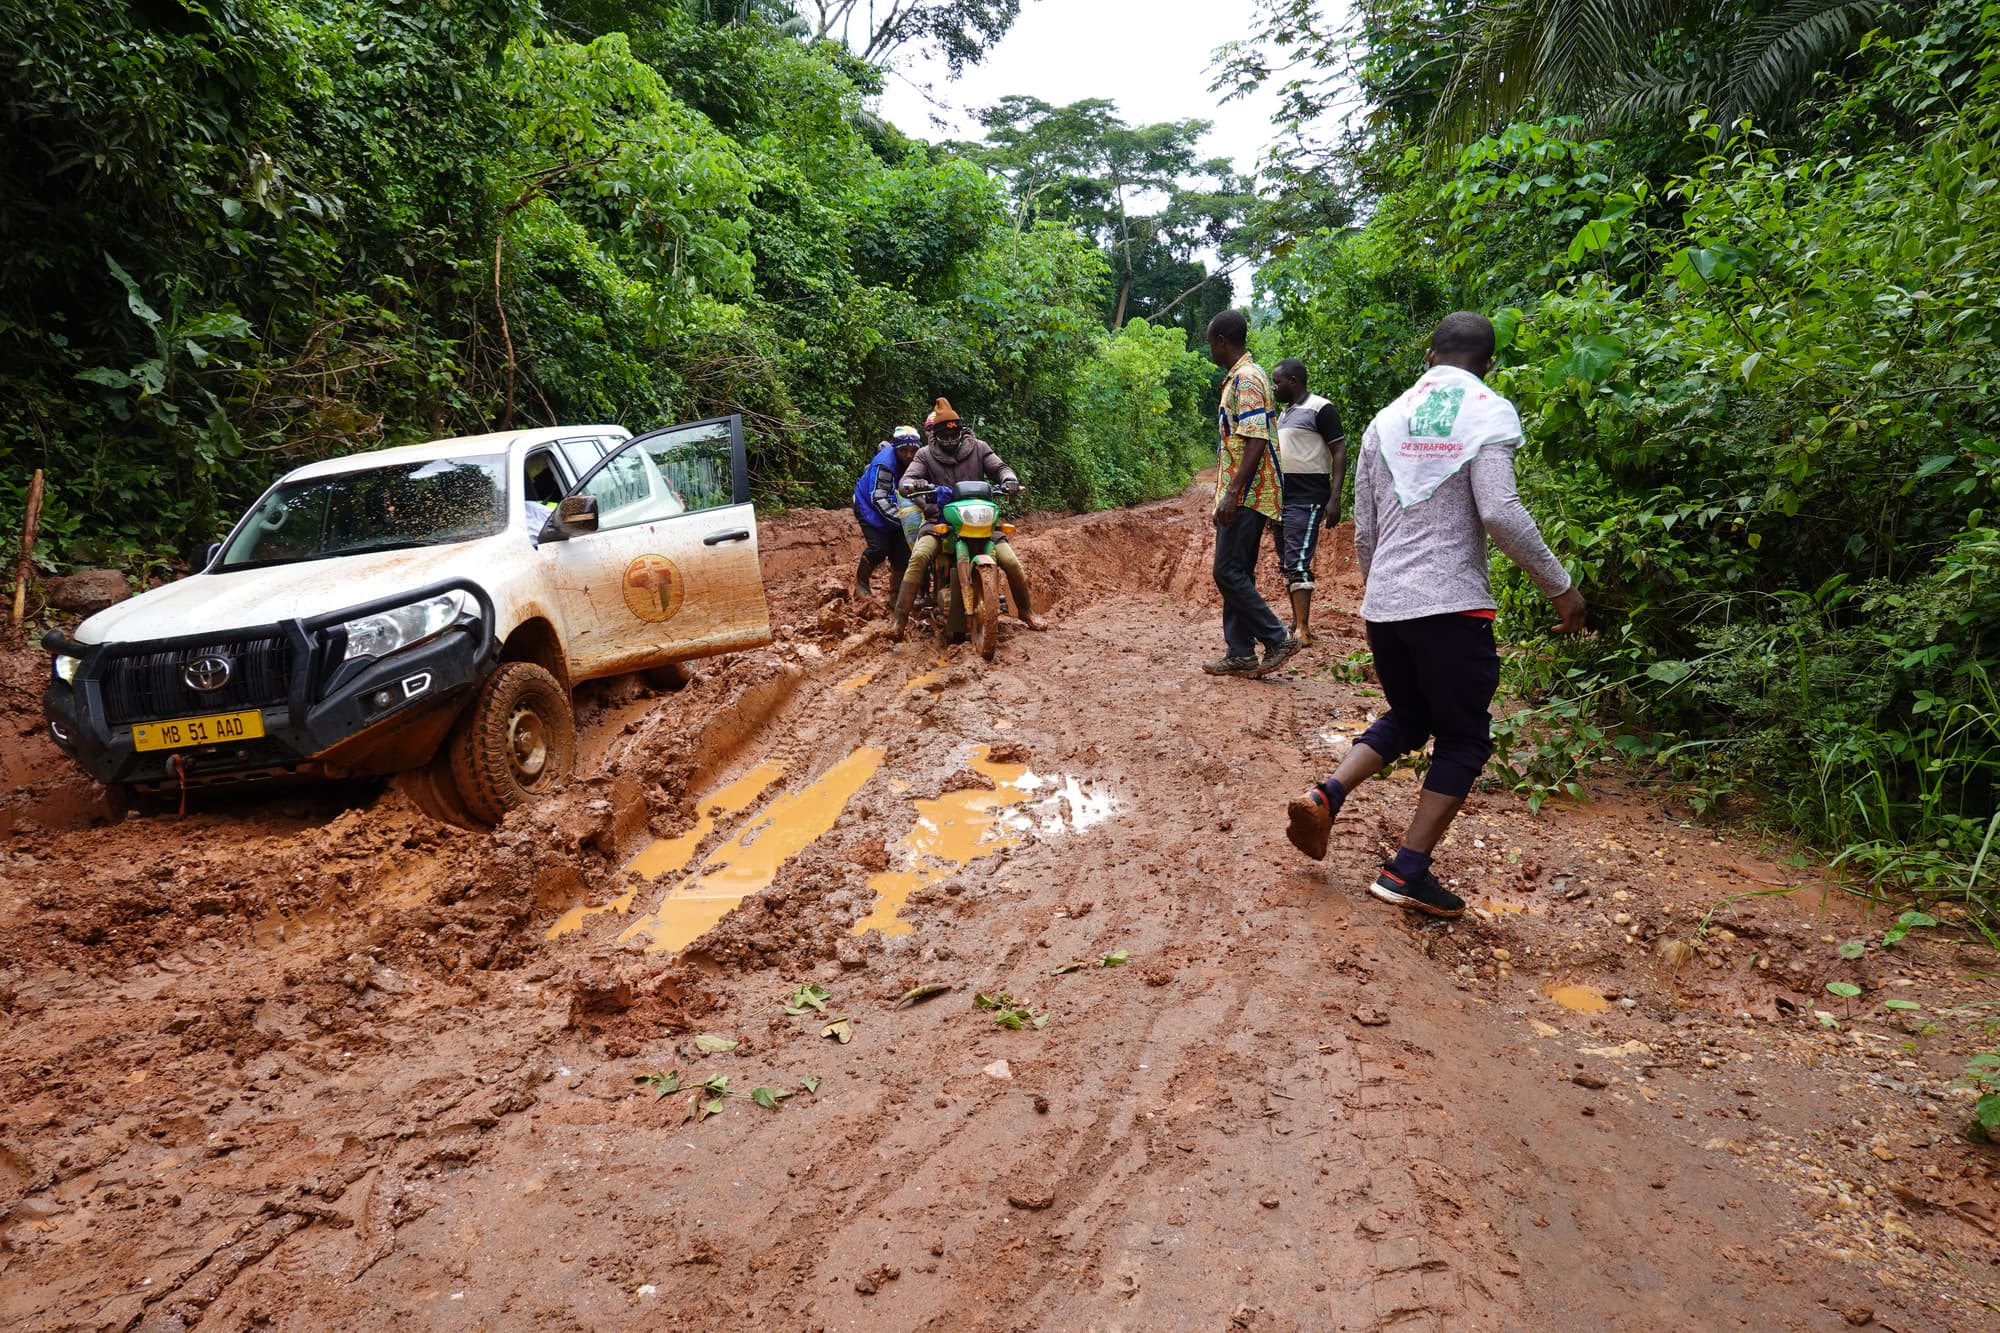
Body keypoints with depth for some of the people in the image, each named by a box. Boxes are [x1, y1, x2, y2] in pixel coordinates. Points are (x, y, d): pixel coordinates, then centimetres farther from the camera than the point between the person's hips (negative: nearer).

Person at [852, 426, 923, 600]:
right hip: (871, 508, -6)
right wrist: (901, 518, -39)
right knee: (879, 548, -22)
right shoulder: (885, 463, -27)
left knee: (902, 553, -4)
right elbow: (878, 498, -30)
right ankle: (860, 581, 5)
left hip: (896, 511, 6)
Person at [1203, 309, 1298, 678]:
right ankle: (1240, 653, 12)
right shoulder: (1238, 378, 19)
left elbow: (1256, 441, -22)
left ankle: (1277, 639, -3)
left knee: (1229, 572, -10)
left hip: (1246, 495, -10)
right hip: (1240, 495, 10)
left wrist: (1232, 493, -26)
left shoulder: (1247, 378, -13)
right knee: (1237, 574, 9)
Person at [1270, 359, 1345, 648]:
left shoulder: (1320, 409, -7)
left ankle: (1303, 630, -14)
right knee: (1287, 564, 9)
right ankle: (1296, 623, 16)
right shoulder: (1284, 413, 18)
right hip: (1282, 498, 9)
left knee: (1298, 562, -14)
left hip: (1307, 499, -9)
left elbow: (1339, 453, -10)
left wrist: (1334, 499, -19)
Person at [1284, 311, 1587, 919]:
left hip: (1382, 606, 6)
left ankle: (1325, 796, 4)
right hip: (1451, 607, -5)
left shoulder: (1387, 419, 12)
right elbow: (1499, 513, -16)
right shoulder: (1489, 412, -3)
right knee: (1463, 741, 8)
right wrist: (1559, 586, -7)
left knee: (1407, 718, 24)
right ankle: (1408, 872, 3)